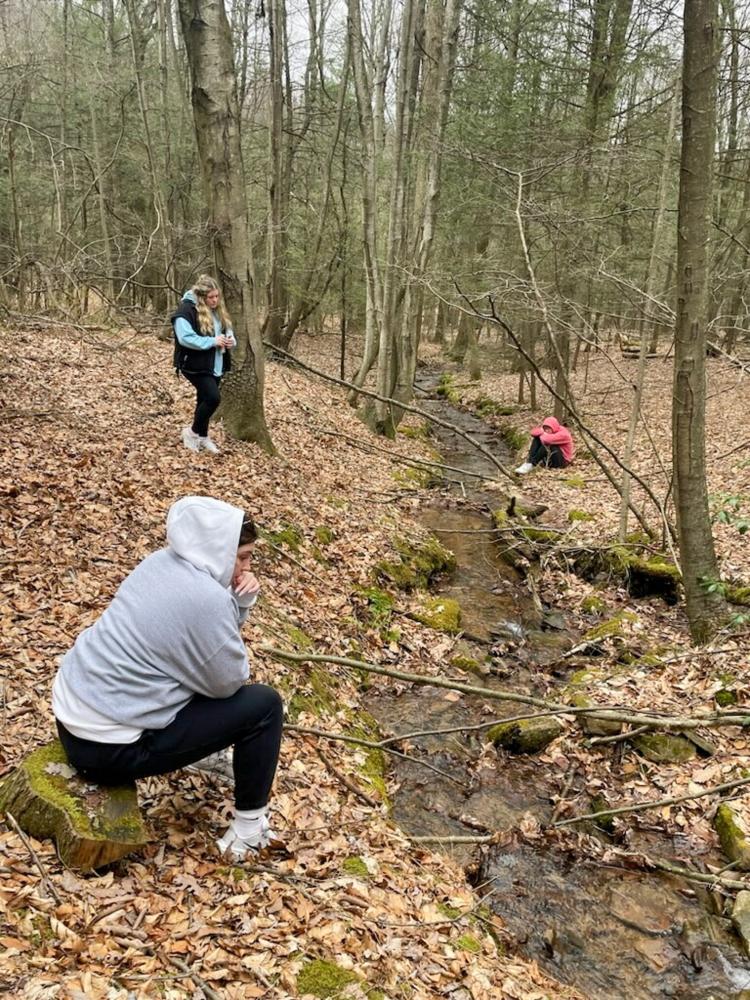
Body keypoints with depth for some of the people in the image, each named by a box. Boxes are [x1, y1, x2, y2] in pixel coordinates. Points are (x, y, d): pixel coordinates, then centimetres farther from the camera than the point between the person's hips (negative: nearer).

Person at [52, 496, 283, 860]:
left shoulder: (163, 561, 2)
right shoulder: (207, 598, -24)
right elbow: (228, 683, -11)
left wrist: (241, 600, -3)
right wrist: (235, 602, 1)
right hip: (107, 748, -9)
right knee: (264, 705, -3)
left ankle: (196, 749, 41)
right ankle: (249, 828, 11)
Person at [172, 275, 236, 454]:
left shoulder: (218, 310, 9)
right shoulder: (187, 310, -17)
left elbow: (227, 330, 20)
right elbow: (185, 338, -26)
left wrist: (230, 340, -4)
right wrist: (212, 341, -25)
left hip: (216, 365, 8)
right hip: (196, 365, -8)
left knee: (205, 400, 16)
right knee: (213, 398, -16)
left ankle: (202, 436, 29)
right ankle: (192, 432, 4)